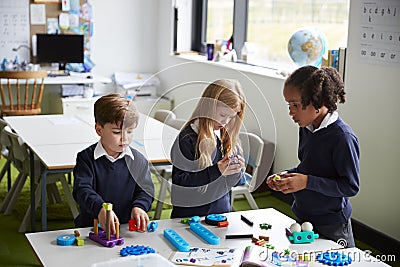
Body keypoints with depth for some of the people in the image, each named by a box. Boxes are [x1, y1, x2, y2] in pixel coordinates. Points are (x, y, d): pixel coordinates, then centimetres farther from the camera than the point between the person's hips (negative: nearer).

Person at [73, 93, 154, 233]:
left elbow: (145, 190, 8)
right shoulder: (87, 158, -2)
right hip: (92, 226, -3)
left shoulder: (138, 160, 6)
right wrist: (100, 208, -31)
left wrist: (139, 206, -15)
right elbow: (82, 189, -13)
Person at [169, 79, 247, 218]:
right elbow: (179, 181, -15)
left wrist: (237, 169, -7)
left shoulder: (228, 137, 6)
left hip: (222, 210, 4)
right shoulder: (188, 138, -11)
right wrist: (216, 171, -19)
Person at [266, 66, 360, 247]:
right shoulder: (306, 129, 3)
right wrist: (286, 176, -1)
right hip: (303, 218, 7)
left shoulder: (343, 137, -22)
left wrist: (307, 182, -25)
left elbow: (351, 186, -21)